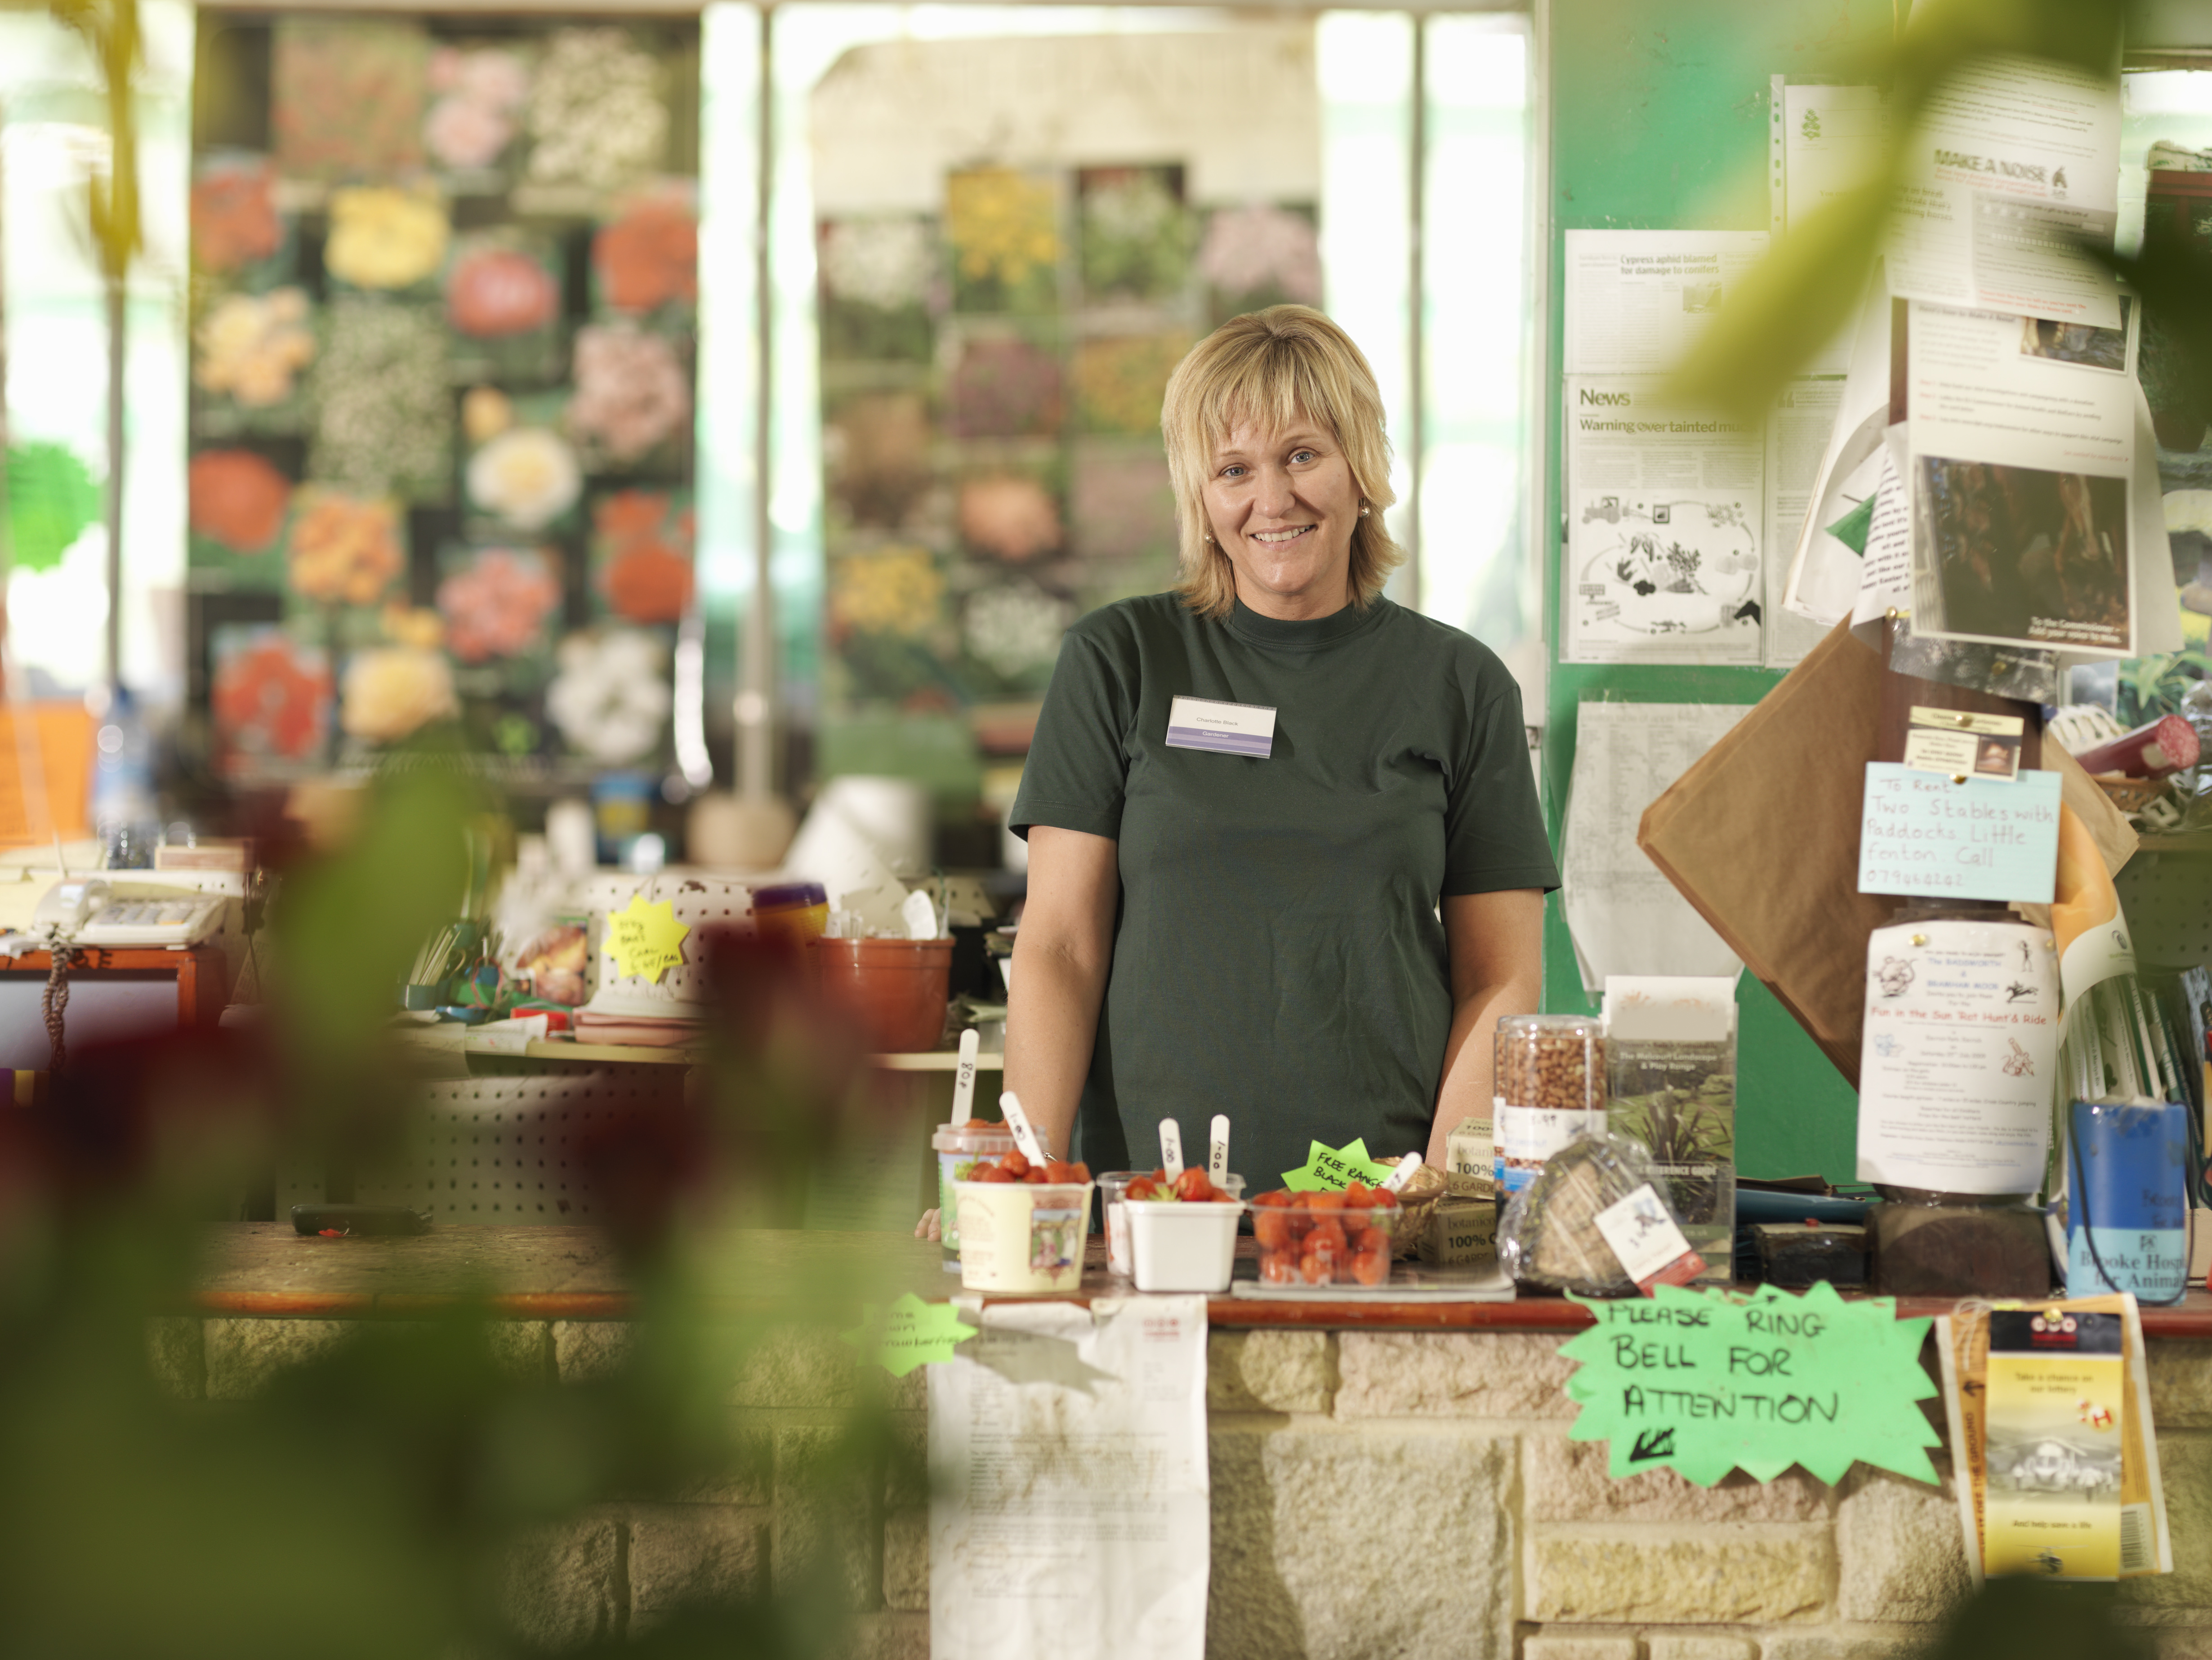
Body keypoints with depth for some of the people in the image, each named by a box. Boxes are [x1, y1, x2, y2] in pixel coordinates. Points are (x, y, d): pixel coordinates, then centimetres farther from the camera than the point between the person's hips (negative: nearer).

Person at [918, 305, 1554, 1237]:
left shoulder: (1460, 687, 10)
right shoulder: (1119, 663, 8)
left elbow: (1503, 982, 9)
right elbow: (1060, 949, 4)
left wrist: (1443, 1192, -7)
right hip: (1151, 1190, 0)